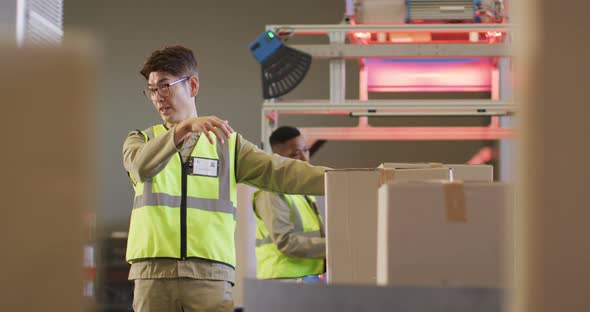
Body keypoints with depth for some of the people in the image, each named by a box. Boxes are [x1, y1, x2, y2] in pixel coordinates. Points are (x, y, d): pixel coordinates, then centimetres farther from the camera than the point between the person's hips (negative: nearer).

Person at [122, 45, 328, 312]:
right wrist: (184, 128, -24)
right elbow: (142, 165, -10)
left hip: (211, 273, -1)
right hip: (153, 272, 1)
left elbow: (278, 171, 2)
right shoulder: (142, 140, 14)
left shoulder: (227, 144, 14)